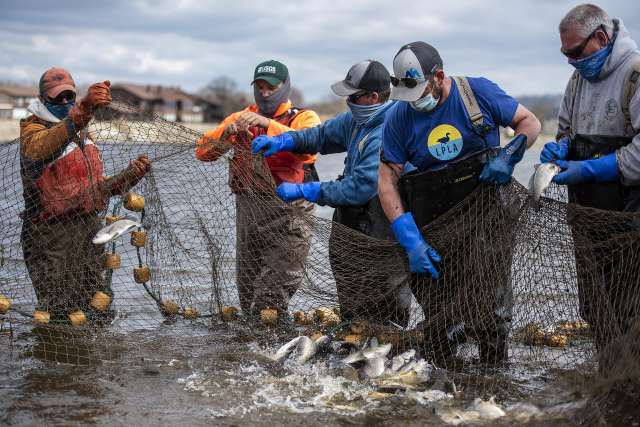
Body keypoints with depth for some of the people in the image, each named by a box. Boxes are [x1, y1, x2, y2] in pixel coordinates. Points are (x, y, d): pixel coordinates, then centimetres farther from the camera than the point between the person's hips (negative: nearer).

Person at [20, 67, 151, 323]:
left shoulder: (83, 134, 20)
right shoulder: (32, 128, -5)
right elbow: (39, 150, -33)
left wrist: (130, 175, 6)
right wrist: (82, 110, -47)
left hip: (90, 230, 7)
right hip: (52, 235, -7)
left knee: (98, 315, 11)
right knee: (60, 317, -6)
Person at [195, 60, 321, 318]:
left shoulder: (304, 118, 3)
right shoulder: (241, 118, 15)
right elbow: (203, 152, 6)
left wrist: (267, 124, -28)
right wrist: (226, 134, -14)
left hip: (287, 212, -5)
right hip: (248, 209, 5)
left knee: (273, 296, -9)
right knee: (247, 291, 13)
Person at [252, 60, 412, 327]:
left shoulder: (386, 135, -25)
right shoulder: (357, 119, 5)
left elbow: (360, 187, -29)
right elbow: (322, 135, 19)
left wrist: (303, 191, -23)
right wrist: (282, 141, 1)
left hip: (377, 239, -10)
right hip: (350, 226, 10)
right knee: (350, 309, 19)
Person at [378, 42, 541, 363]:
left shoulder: (479, 92, -6)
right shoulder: (398, 117, -3)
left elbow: (530, 122, 5)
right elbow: (387, 181, -5)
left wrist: (509, 155, -17)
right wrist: (410, 241, -14)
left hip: (485, 217, -2)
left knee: (491, 311, -2)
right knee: (437, 320, 5)